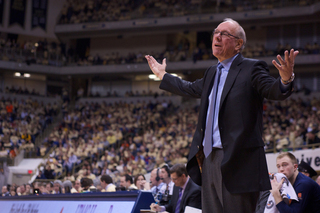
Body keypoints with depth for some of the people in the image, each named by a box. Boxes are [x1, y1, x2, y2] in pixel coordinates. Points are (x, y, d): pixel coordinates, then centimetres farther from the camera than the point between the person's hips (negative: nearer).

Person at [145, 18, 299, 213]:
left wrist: (286, 79, -40)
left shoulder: (251, 68, -4)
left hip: (237, 160, -8)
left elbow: (274, 91, -17)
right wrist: (162, 75, 46)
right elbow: (190, 89, 37)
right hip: (209, 159, 8)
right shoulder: (212, 73, 21)